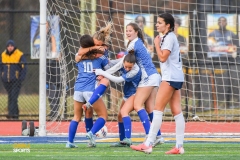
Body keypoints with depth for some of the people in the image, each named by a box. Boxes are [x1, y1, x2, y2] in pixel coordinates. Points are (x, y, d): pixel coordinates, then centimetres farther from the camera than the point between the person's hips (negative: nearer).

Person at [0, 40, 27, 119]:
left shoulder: (20, 55, -3)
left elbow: (24, 67, -2)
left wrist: (21, 78, -10)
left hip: (16, 80, -5)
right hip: (6, 81, 5)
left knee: (13, 97, -14)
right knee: (10, 97, 7)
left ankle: (12, 113, -20)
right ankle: (15, 114, 12)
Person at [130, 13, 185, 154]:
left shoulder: (169, 37, -11)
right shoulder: (168, 37, 19)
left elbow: (162, 57, -17)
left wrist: (157, 44, -8)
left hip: (171, 77, -10)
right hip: (175, 77, 10)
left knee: (158, 110, -12)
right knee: (177, 111, 4)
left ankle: (148, 144, -15)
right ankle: (179, 146, 1)